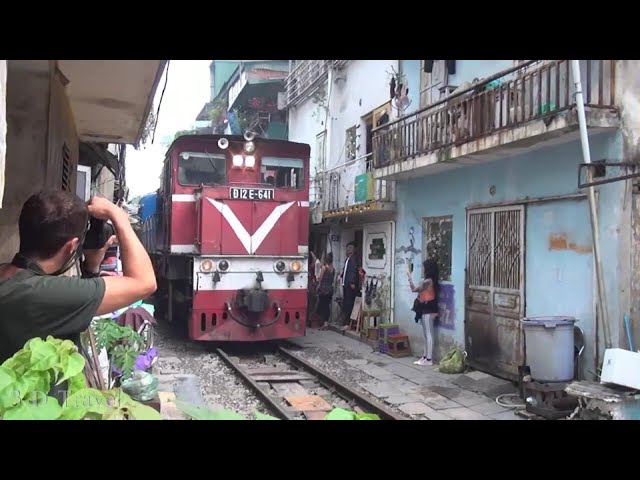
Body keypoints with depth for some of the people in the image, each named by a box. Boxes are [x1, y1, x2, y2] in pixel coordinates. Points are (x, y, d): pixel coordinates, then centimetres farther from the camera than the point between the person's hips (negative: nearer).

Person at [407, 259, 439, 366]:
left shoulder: (428, 281, -18)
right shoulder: (427, 281, 14)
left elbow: (414, 289, -16)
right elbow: (419, 290, 15)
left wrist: (409, 276, -7)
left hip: (428, 310, -11)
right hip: (425, 309, 11)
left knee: (429, 334, -7)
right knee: (425, 334, 14)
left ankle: (429, 359, -4)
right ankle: (425, 356, 20)